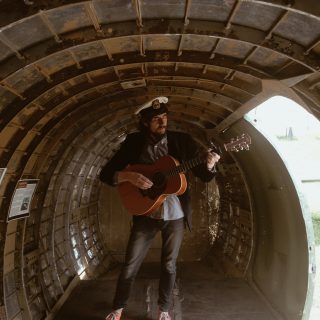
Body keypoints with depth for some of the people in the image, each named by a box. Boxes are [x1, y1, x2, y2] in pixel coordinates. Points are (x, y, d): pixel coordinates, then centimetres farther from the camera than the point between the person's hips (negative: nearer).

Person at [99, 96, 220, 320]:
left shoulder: (182, 141, -5)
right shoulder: (134, 142, -5)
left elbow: (204, 177, -2)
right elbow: (106, 174, -4)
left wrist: (209, 165, -25)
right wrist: (129, 176, -23)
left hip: (176, 215, 0)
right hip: (145, 214, 0)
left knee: (169, 265, 13)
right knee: (130, 266, 8)